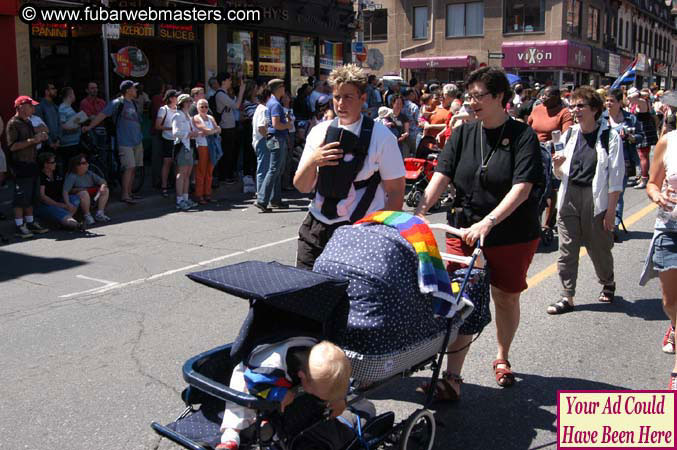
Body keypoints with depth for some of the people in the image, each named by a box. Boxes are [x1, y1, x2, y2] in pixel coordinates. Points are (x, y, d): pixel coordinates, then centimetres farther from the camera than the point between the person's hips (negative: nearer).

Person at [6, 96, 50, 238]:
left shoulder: (28, 122, 17)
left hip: (32, 164, 9)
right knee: (21, 198, -5)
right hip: (21, 166, -9)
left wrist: (41, 138, 7)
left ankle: (30, 223, 22)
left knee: (32, 197, 13)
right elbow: (12, 146, -18)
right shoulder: (13, 123, -10)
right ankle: (19, 226, 1)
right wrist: (32, 140, -21)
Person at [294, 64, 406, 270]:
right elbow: (301, 187, 6)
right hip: (316, 228, 4)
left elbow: (396, 190, -4)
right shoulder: (319, 132, 7)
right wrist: (313, 161, -13)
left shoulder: (380, 137, -4)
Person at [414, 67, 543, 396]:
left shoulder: (523, 136, -8)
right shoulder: (463, 134, 4)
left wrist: (488, 222, -29)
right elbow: (441, 176, -5)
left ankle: (502, 358, 38)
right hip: (464, 232, 2)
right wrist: (420, 212, -20)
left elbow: (522, 188, -19)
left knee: (506, 298, 14)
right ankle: (452, 376, 0)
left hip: (513, 235, -2)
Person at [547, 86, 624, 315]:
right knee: (567, 249, 1)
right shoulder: (570, 134, 10)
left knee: (599, 248, 10)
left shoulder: (610, 136, -4)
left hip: (596, 198, -4)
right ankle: (567, 297, 8)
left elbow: (615, 177, -6)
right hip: (569, 196, 4)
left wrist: (611, 209, -10)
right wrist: (557, 166, -8)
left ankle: (608, 284, 36)